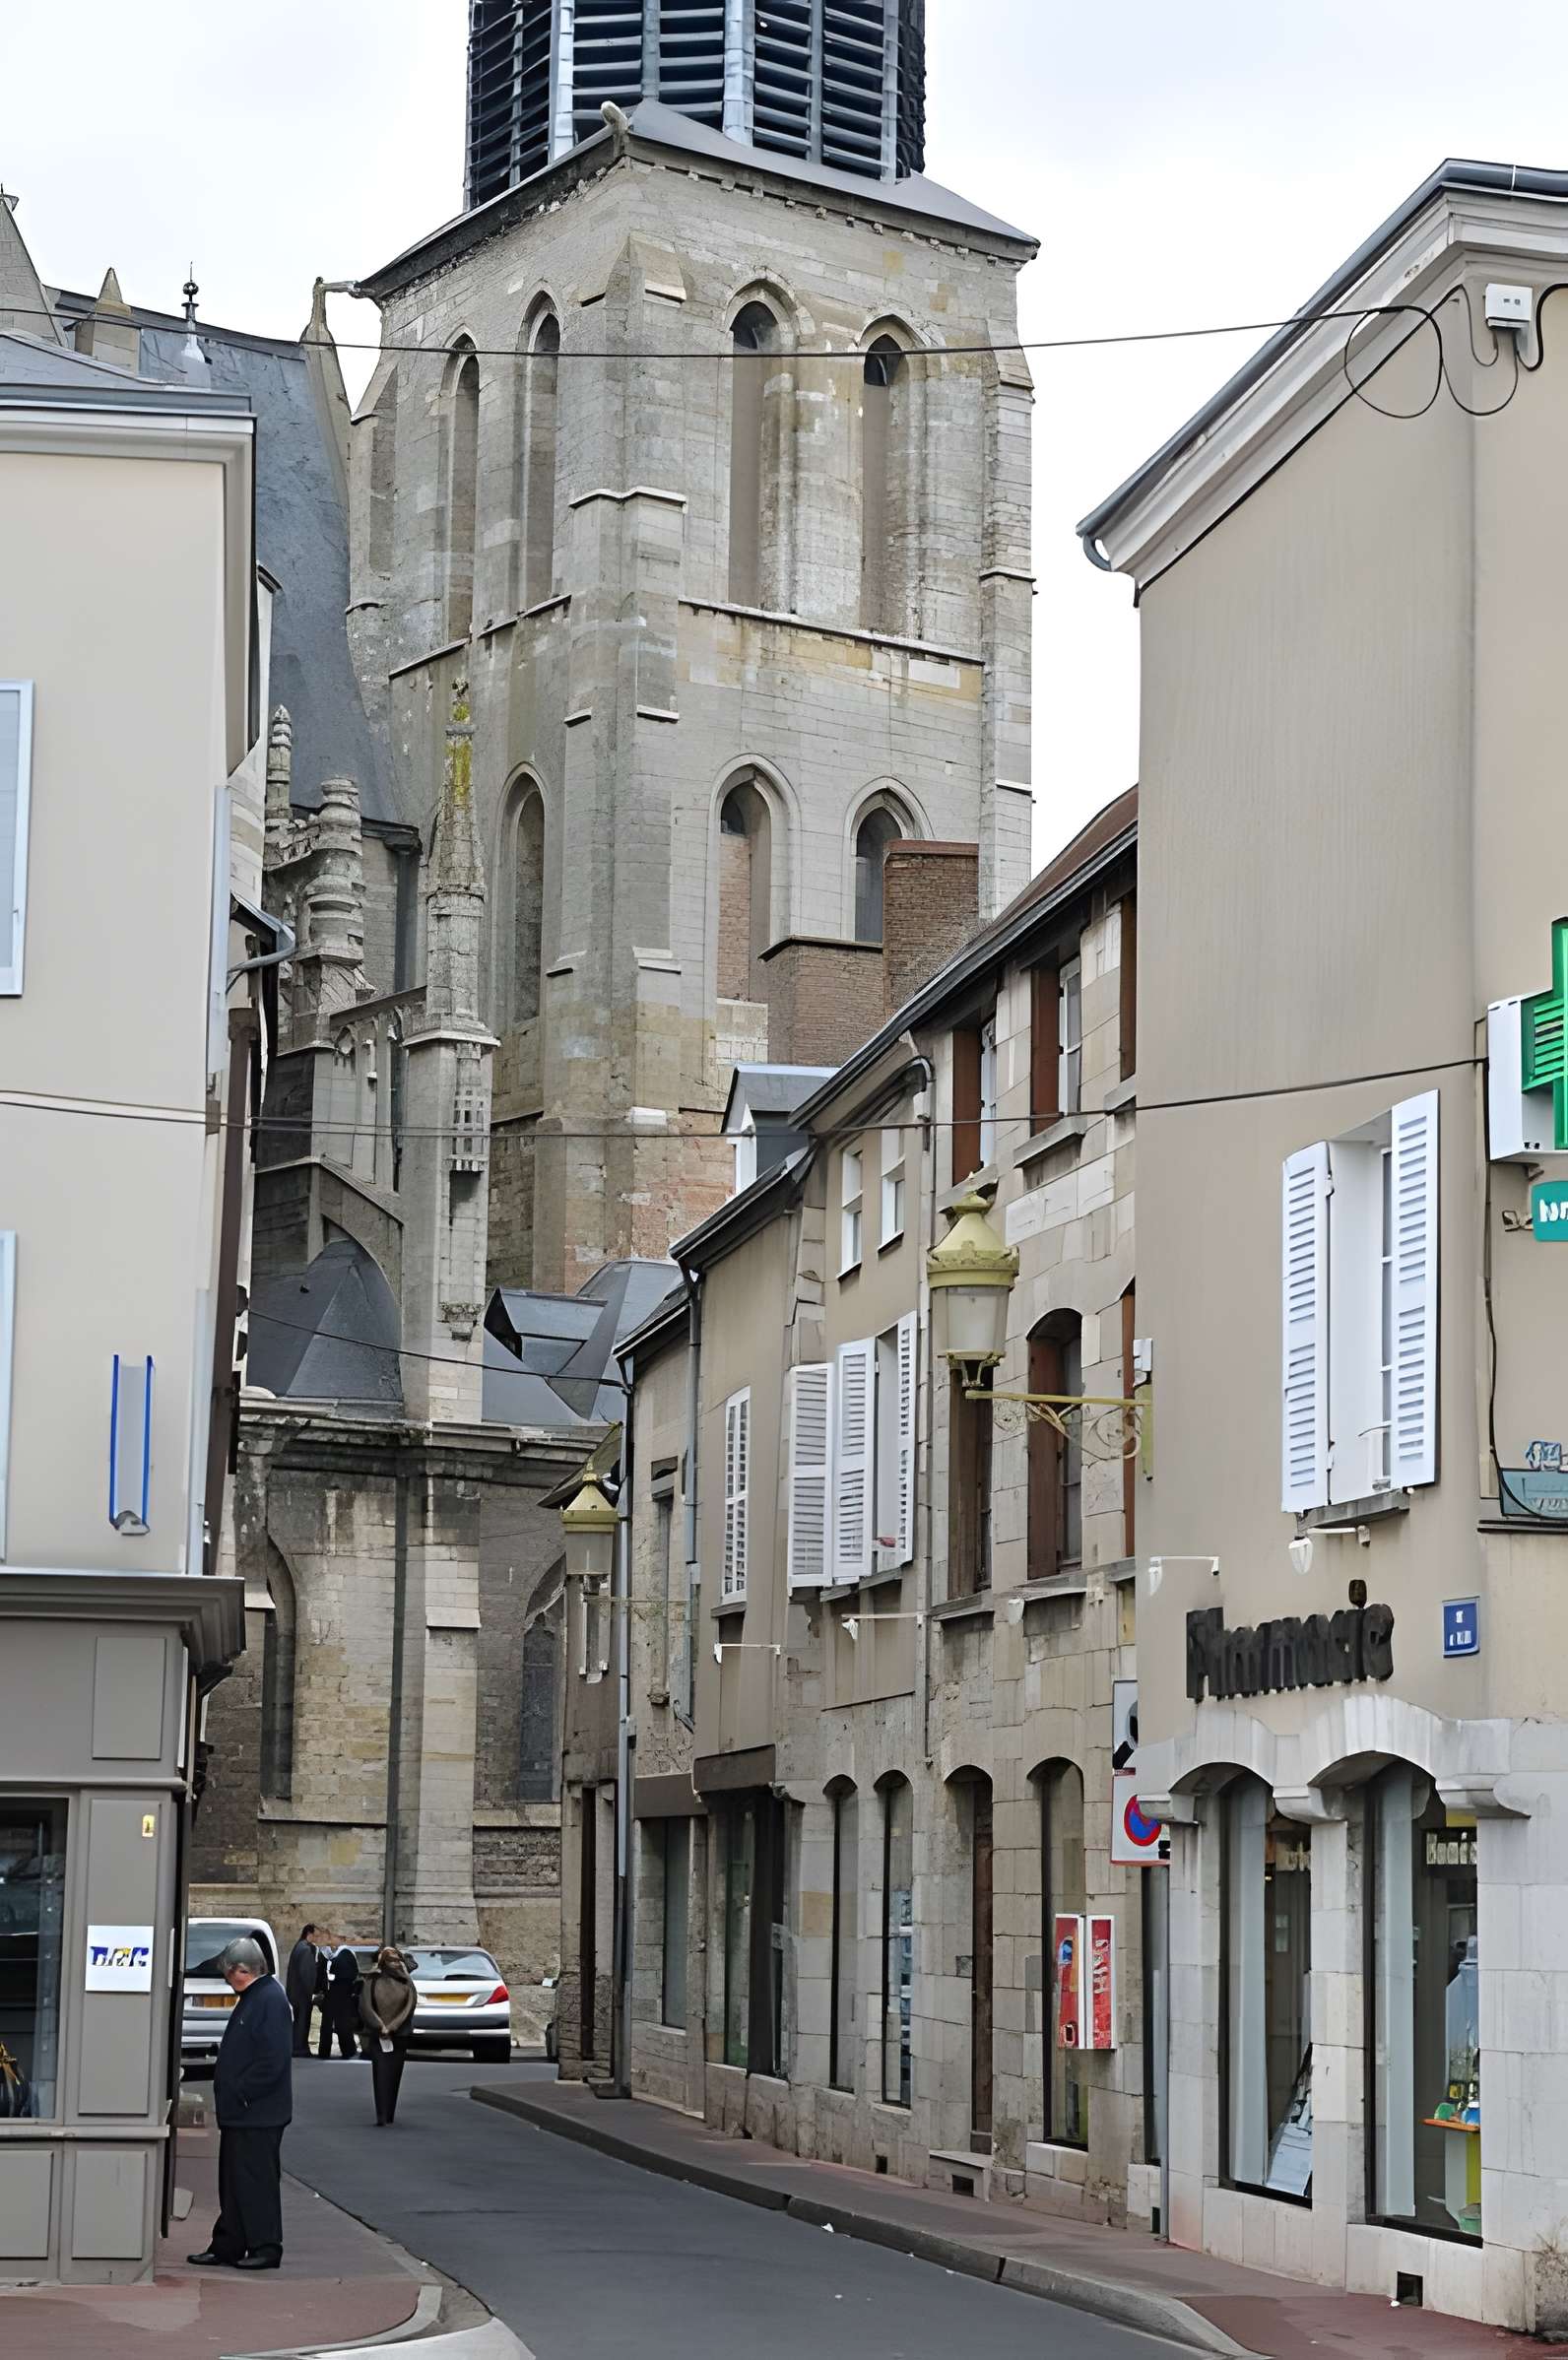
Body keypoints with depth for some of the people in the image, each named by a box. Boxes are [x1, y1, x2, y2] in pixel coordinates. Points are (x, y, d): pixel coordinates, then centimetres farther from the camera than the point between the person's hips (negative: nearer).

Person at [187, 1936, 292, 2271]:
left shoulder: (271, 2000, -17)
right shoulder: (251, 1998, 15)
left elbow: (272, 2061, -24)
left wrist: (240, 2093, -19)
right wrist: (228, 2094, 14)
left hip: (258, 2116, -10)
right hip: (240, 2112, 10)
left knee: (257, 2181, -4)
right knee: (233, 2181, 14)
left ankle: (266, 2249, 3)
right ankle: (226, 2246, 21)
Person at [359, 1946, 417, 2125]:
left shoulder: (406, 1982, 2)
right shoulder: (372, 1980, 1)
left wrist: (391, 2028, -11)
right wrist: (380, 2027, -9)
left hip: (399, 2035, 1)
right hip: (377, 2036, -1)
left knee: (394, 2075, 0)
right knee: (381, 2074, -2)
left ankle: (389, 2114, 0)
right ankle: (381, 2117, -4)